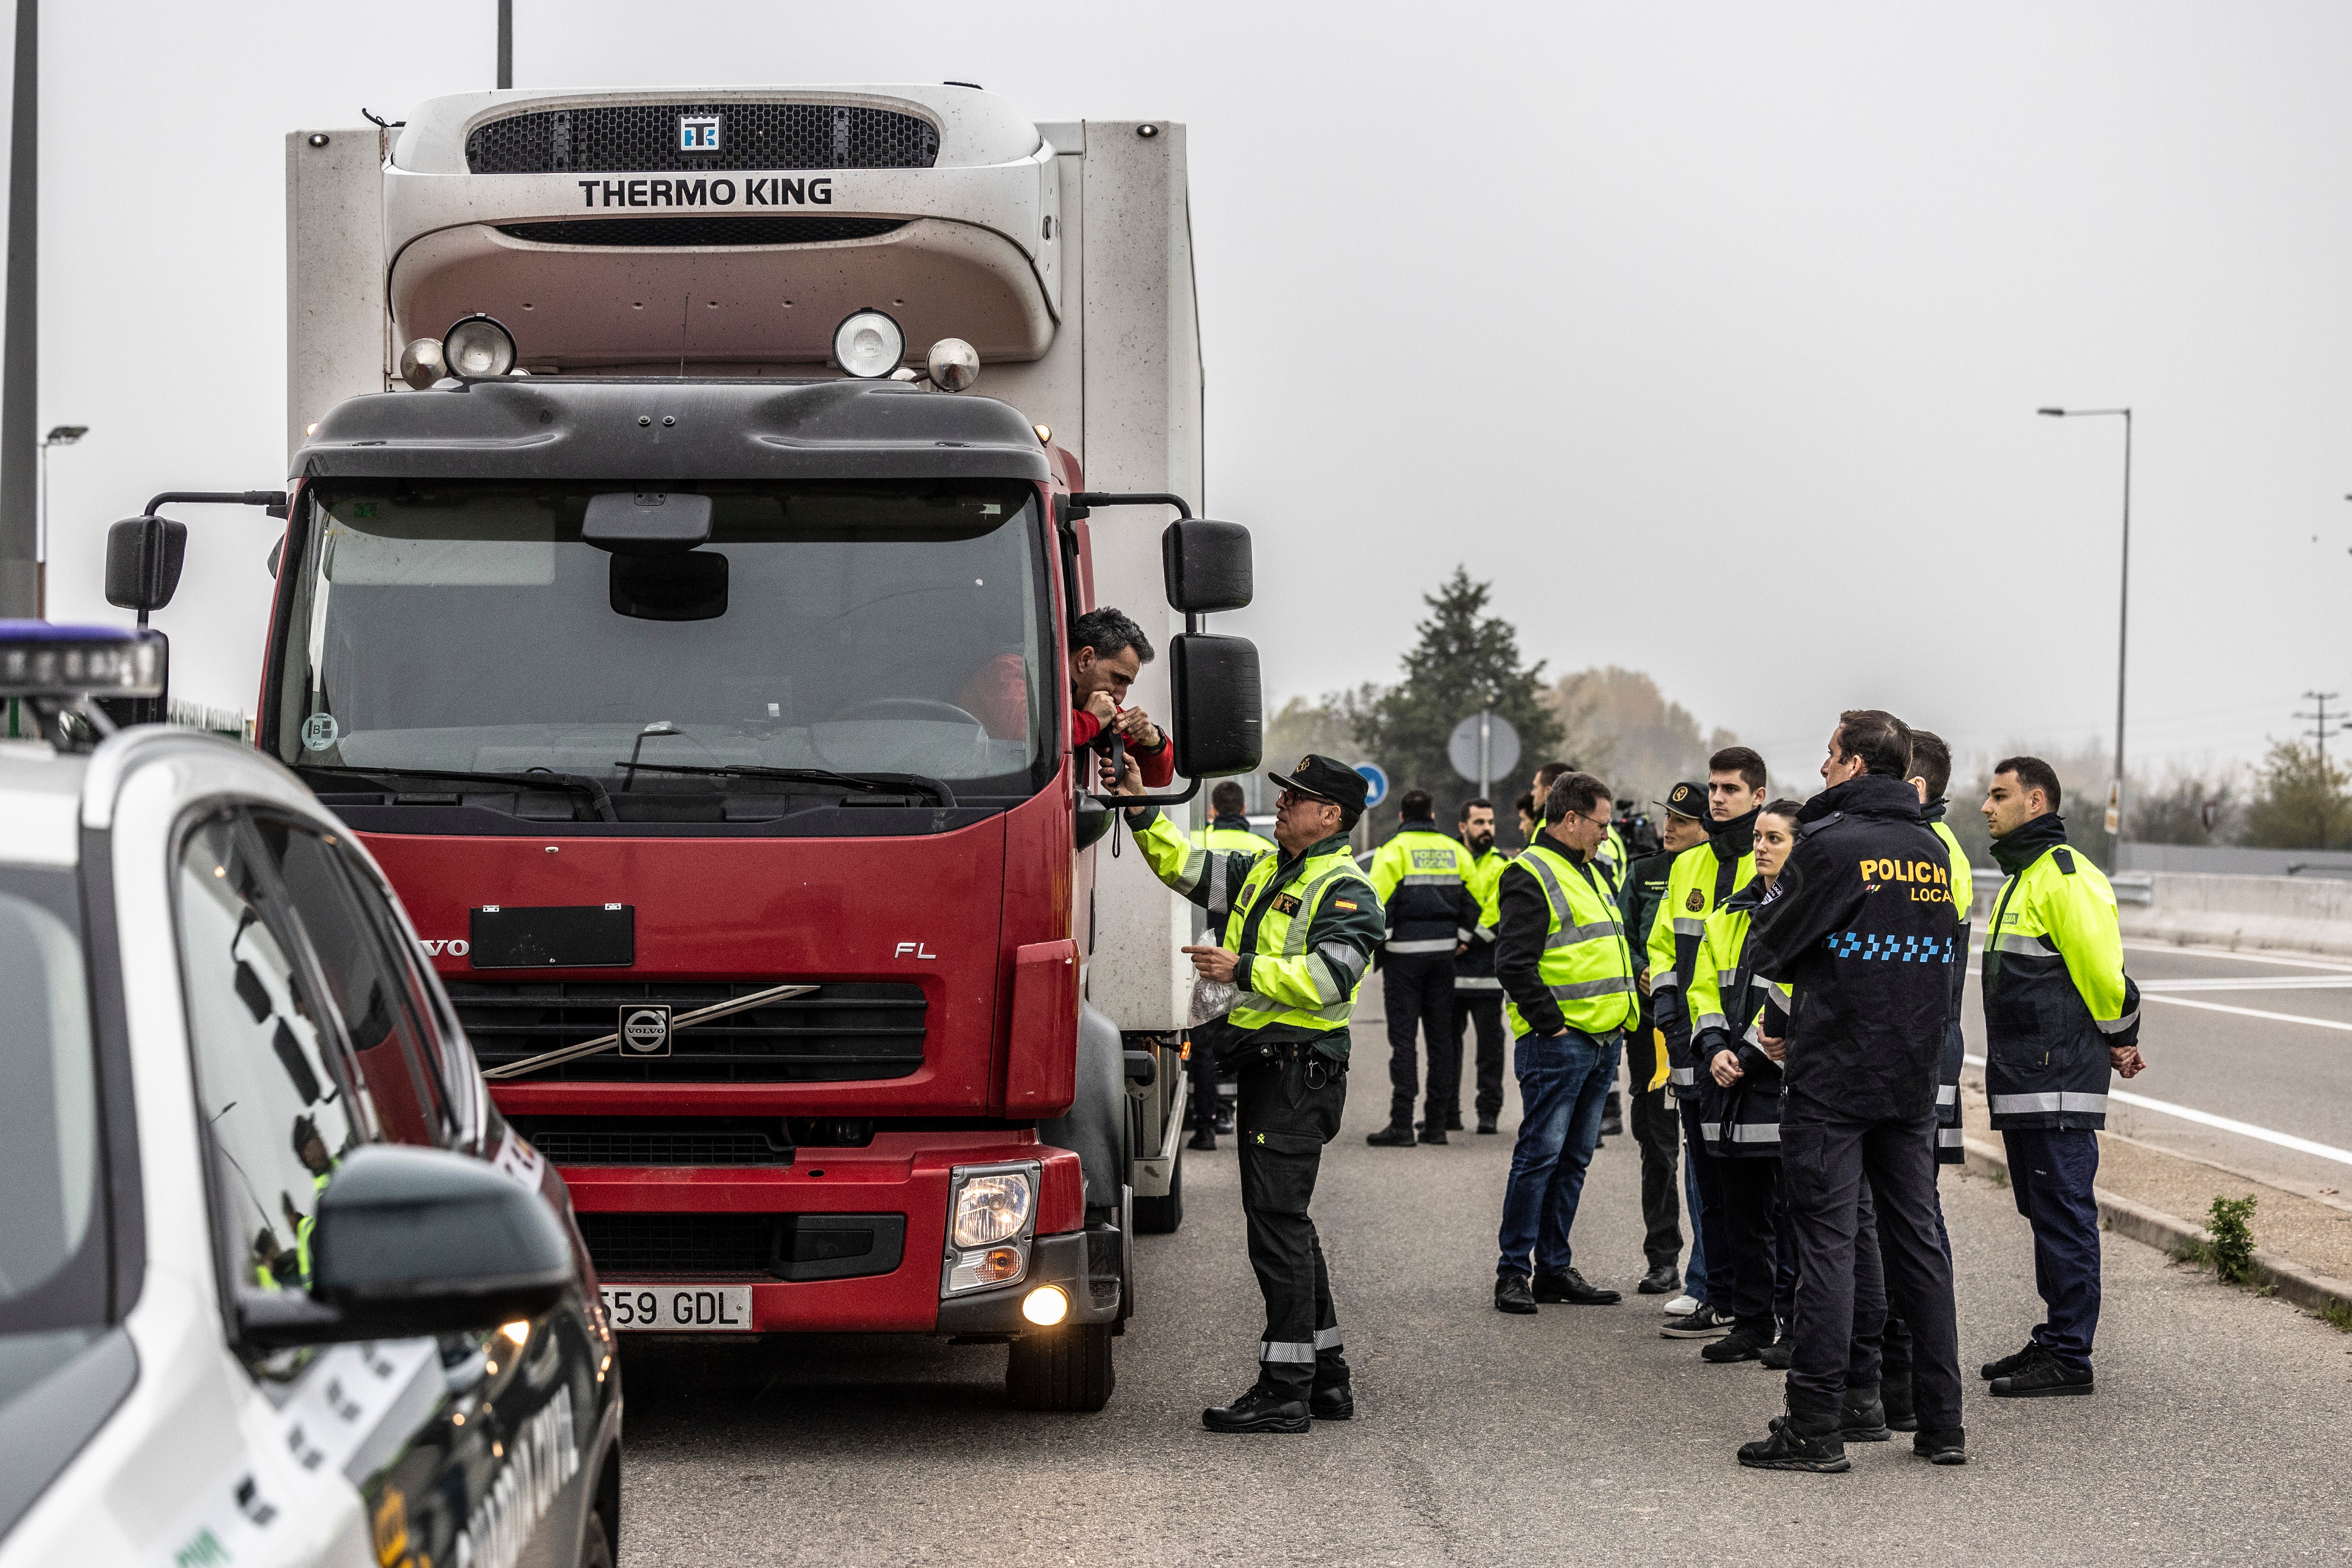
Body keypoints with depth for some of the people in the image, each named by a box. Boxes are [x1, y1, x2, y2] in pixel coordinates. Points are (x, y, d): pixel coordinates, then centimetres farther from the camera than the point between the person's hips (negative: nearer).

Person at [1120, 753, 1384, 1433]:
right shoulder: (1262, 873, 18)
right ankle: (1326, 1378, 21)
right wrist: (1141, 809, 12)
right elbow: (1185, 867, 23)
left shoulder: (1345, 891, -11)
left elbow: (1330, 975, -24)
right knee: (1283, 1220, 13)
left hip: (1300, 1066, -10)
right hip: (1266, 1065, 10)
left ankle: (1284, 1390, -10)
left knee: (1277, 1222, -11)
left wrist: (1243, 970, -22)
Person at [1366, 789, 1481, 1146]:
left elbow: (1378, 899, -15)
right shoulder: (1454, 850, 9)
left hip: (1404, 953, -4)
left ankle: (1402, 1125, -9)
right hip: (1444, 952, 4)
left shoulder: (1394, 850, -6)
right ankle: (1437, 1122, 10)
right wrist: (1463, 936, 14)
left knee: (1403, 1037, -4)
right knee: (1441, 1037, 10)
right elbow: (1474, 897, 8)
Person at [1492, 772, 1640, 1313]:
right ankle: (1513, 1273, -4)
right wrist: (1549, 1023, -17)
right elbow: (1514, 963, -18)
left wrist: (1622, 1020, 18)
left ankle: (1555, 1268, 17)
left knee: (1573, 1159, 11)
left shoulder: (1591, 874, 20)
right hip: (1557, 1043, -9)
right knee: (1540, 1154, -8)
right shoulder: (1530, 875, -10)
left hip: (1603, 1042, 9)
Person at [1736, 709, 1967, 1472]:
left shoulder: (1829, 845, -12)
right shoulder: (1932, 852, 9)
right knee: (1918, 1242, 11)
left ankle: (1816, 1428, -3)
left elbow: (1766, 950, -6)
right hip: (1914, 1078, 6)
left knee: (1827, 1244, -3)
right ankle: (1942, 1423, 14)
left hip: (1832, 1079, -6)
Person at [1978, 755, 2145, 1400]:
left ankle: (2068, 1358, -5)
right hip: (2023, 1079, 10)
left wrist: (2120, 1040, -4)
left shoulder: (2066, 876, -14)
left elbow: (2102, 967, -17)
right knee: (2045, 1213, 15)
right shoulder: (2019, 877, 19)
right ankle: (2055, 1341, 22)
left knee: (2064, 1214, -7)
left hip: (2059, 1077, -10)